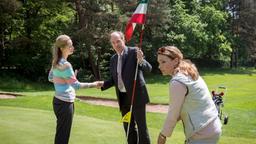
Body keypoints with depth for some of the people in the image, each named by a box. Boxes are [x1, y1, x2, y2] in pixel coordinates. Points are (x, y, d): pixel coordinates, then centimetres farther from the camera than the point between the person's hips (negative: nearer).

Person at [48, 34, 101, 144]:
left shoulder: (57, 62, 7)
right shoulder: (65, 64, -20)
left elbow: (50, 78, 20)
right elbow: (76, 85, -21)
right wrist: (93, 84, -14)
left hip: (59, 100, 9)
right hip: (65, 103, -9)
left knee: (61, 134, 18)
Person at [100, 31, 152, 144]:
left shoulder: (134, 52, -8)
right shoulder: (113, 59, 11)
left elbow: (148, 69, -15)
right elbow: (113, 79, 15)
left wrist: (141, 61, -36)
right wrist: (102, 85, -3)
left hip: (136, 95, -6)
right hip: (123, 97, 6)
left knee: (141, 126, 1)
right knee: (128, 127, 15)